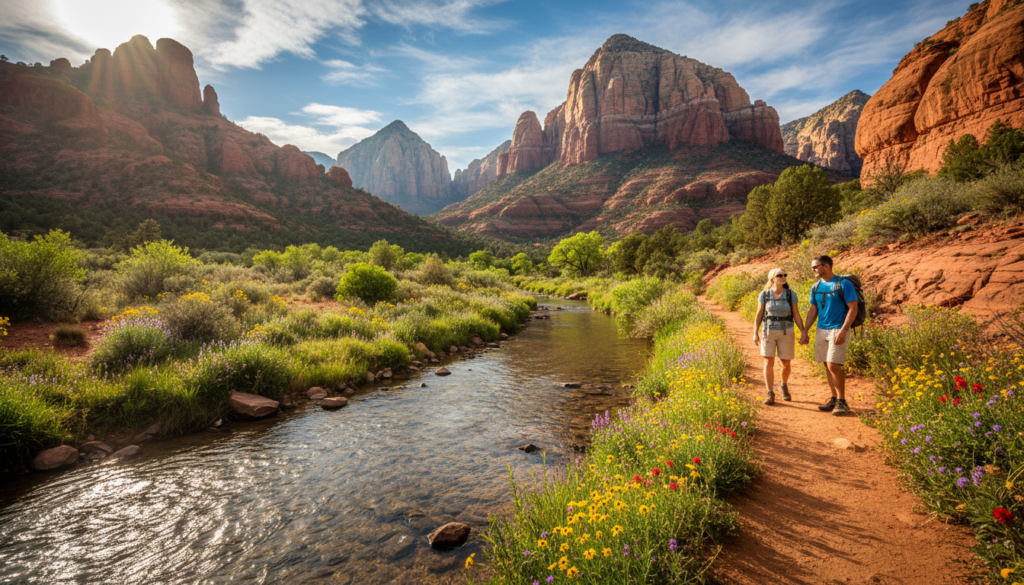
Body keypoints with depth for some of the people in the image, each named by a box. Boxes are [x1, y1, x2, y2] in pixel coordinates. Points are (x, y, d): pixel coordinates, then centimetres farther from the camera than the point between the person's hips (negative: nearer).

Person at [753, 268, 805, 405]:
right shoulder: (764, 294, -4)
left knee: (786, 364, 6)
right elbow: (759, 314, 0)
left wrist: (803, 333, -7)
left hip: (786, 332, 1)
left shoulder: (791, 294, -3)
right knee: (769, 363, -8)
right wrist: (755, 333, -5)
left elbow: (796, 315, 1)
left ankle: (784, 385, 35)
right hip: (769, 332, -1)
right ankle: (770, 394, -1)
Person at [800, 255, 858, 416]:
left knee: (833, 365, -11)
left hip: (838, 330, -6)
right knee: (827, 366, 9)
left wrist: (843, 330, -19)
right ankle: (834, 399, 19)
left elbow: (853, 308, -10)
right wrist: (805, 332, 10)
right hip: (821, 330, 6)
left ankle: (842, 402, 3)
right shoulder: (816, 287, 11)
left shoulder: (844, 284, -7)